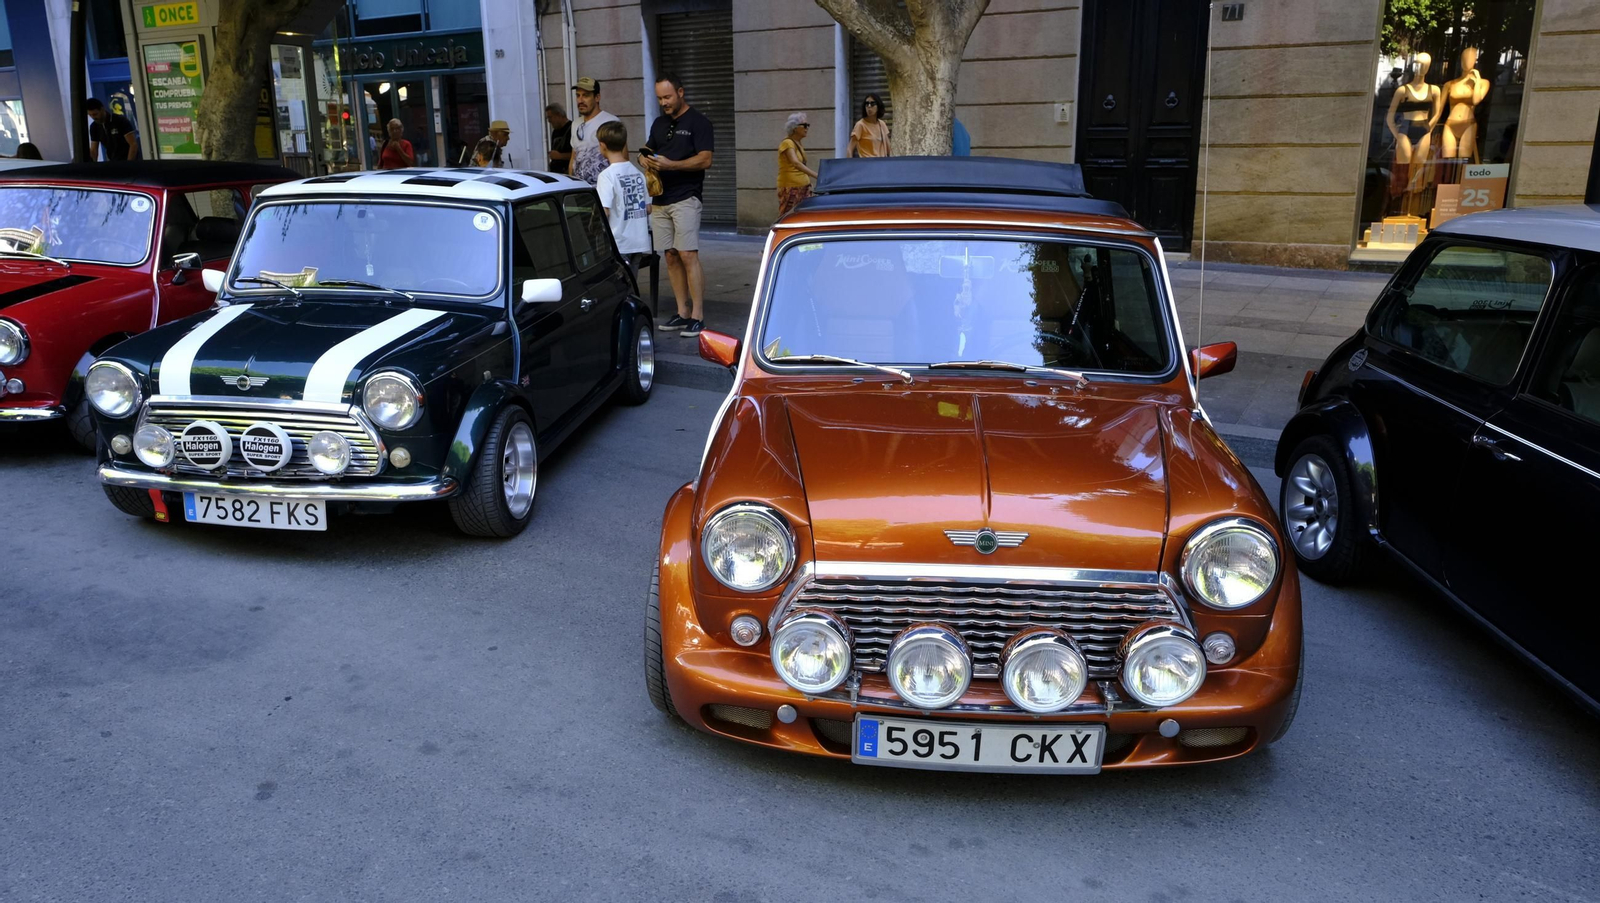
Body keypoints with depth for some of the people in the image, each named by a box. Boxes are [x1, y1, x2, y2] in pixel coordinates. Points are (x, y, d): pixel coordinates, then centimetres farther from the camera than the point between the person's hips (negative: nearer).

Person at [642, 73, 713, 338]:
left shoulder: (698, 122, -2)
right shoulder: (659, 123, 19)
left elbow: (705, 160, -12)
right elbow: (650, 153, 25)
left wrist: (670, 164, -21)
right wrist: (646, 160, 0)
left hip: (685, 198, -7)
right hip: (660, 199, 7)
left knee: (688, 256, -13)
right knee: (671, 257, 5)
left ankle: (697, 317, -11)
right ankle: (682, 313, 10)